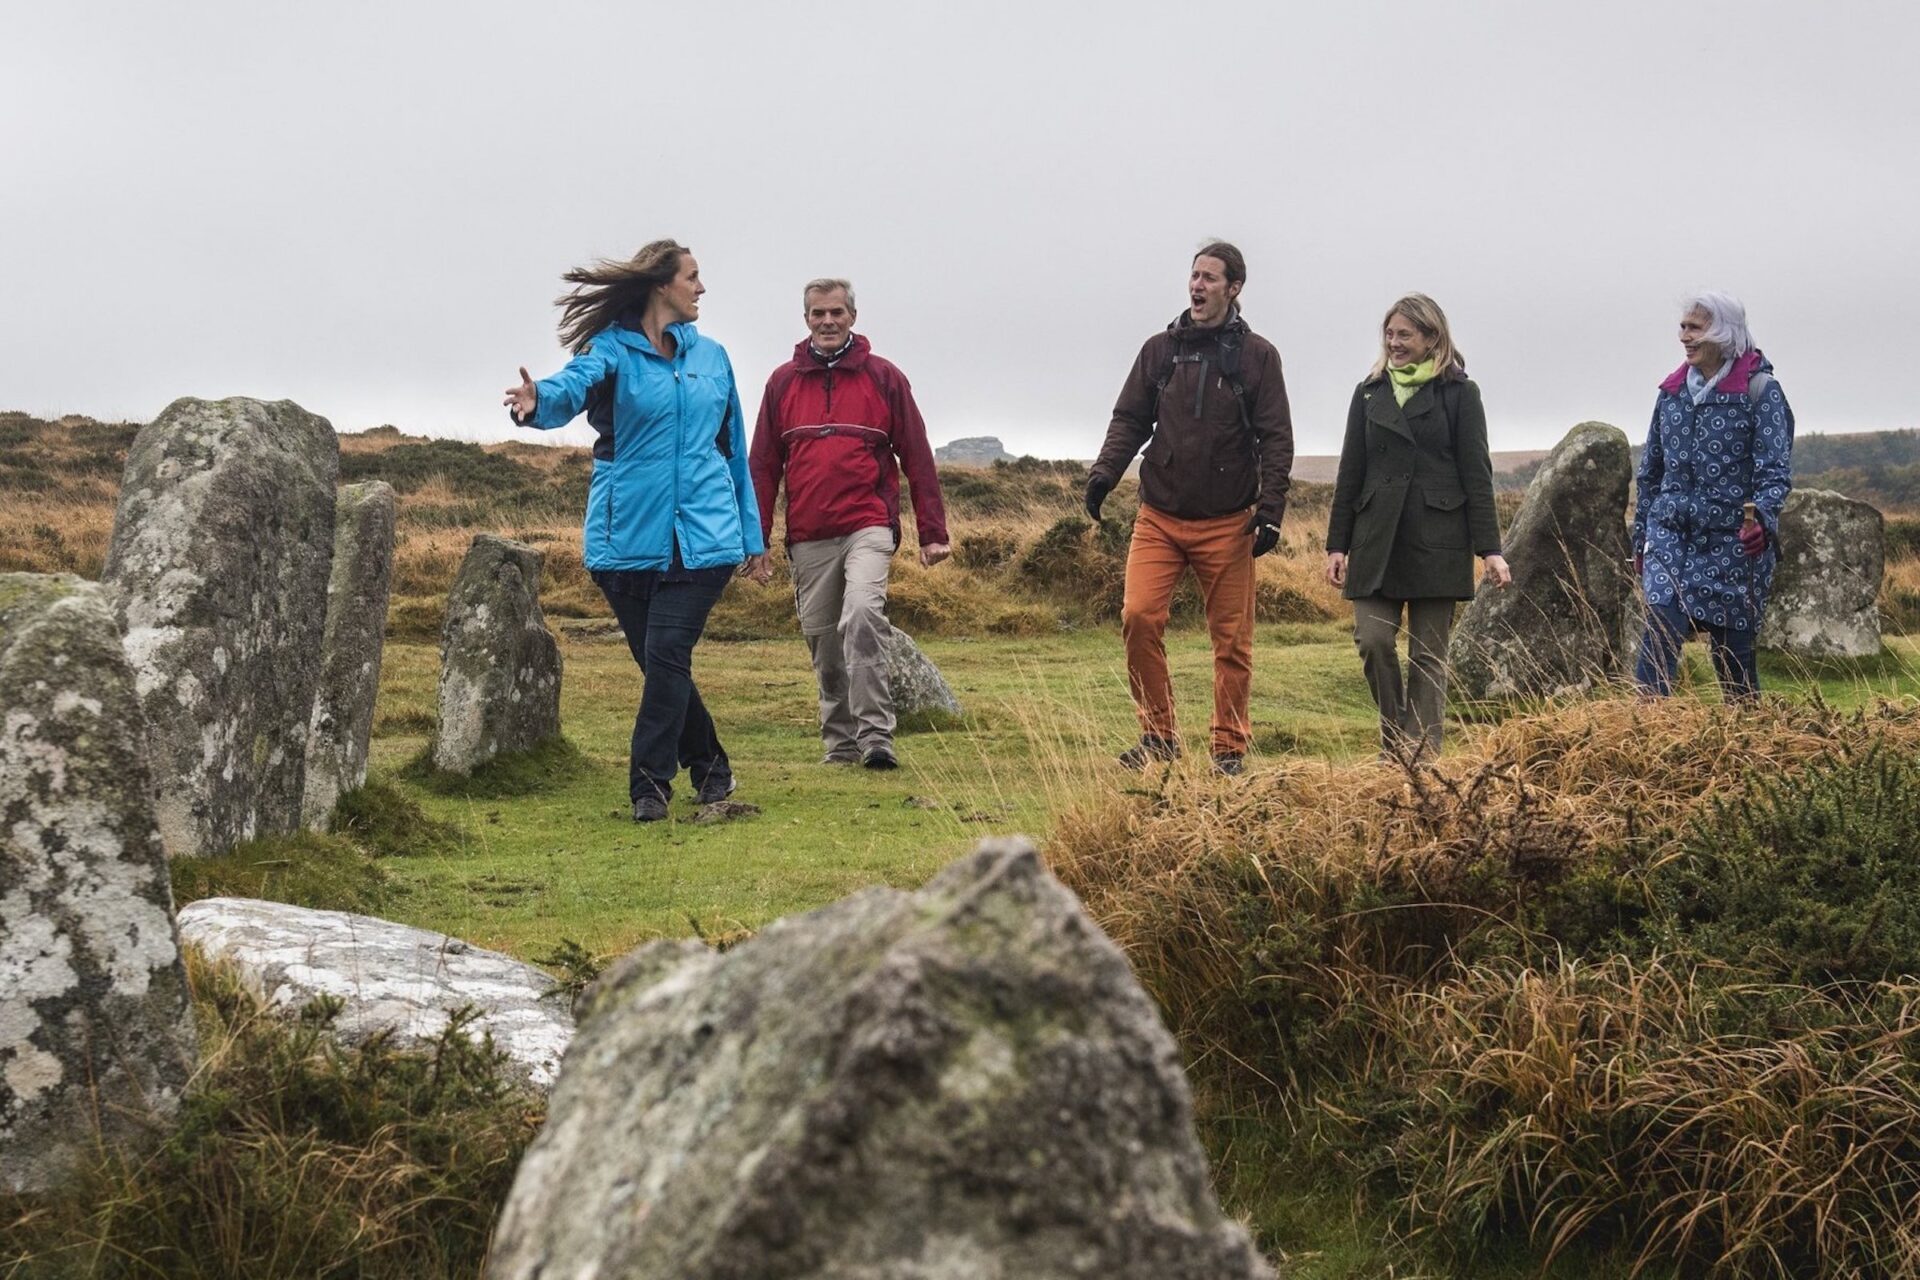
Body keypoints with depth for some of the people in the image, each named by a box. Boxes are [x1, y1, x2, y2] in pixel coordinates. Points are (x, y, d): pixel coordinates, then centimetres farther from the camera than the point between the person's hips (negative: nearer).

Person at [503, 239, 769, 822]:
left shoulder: (711, 357, 14)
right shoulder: (613, 350, 0)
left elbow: (733, 450, 20)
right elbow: (573, 385, -22)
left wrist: (752, 537, 20)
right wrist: (539, 401, -46)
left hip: (704, 534, 1)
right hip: (629, 535, -1)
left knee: (667, 652, -13)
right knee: (658, 660, 5)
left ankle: (650, 782, -8)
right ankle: (709, 765, 24)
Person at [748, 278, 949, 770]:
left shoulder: (883, 377, 5)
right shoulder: (783, 382, 10)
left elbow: (917, 458, 6)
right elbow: (763, 465, 12)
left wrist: (932, 532, 2)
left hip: (868, 527, -3)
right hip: (808, 539, 3)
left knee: (862, 615, -23)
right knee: (823, 641, 6)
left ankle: (875, 734, -22)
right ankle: (839, 742, 18)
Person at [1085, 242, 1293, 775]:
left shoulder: (1257, 356, 2)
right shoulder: (1160, 349, 9)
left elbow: (1276, 437, 0)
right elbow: (1130, 419, 11)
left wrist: (1271, 505, -10)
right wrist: (1105, 471, -6)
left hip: (1227, 523, -2)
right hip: (1159, 516, 2)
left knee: (1232, 639, 2)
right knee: (1139, 616, -12)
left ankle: (1229, 748, 13)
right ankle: (1158, 734, 2)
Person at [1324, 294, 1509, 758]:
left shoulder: (1459, 394, 3)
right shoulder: (1369, 393, 13)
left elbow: (1476, 475, 0)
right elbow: (1350, 474, 13)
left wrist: (1490, 549, -6)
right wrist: (1337, 544, 8)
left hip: (1437, 543, -3)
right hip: (1377, 543, 3)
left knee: (1428, 654, 0)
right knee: (1373, 641, -8)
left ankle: (1422, 755, 3)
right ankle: (1395, 741, 11)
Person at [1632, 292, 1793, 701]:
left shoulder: (1760, 391, -4)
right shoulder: (1672, 392, 11)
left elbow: (1775, 470, -11)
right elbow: (1650, 471, 18)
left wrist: (1762, 519, -28)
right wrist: (1641, 539, 18)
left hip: (1734, 543, -3)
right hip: (1671, 536, 4)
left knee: (1733, 650, 4)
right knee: (1659, 640, -13)